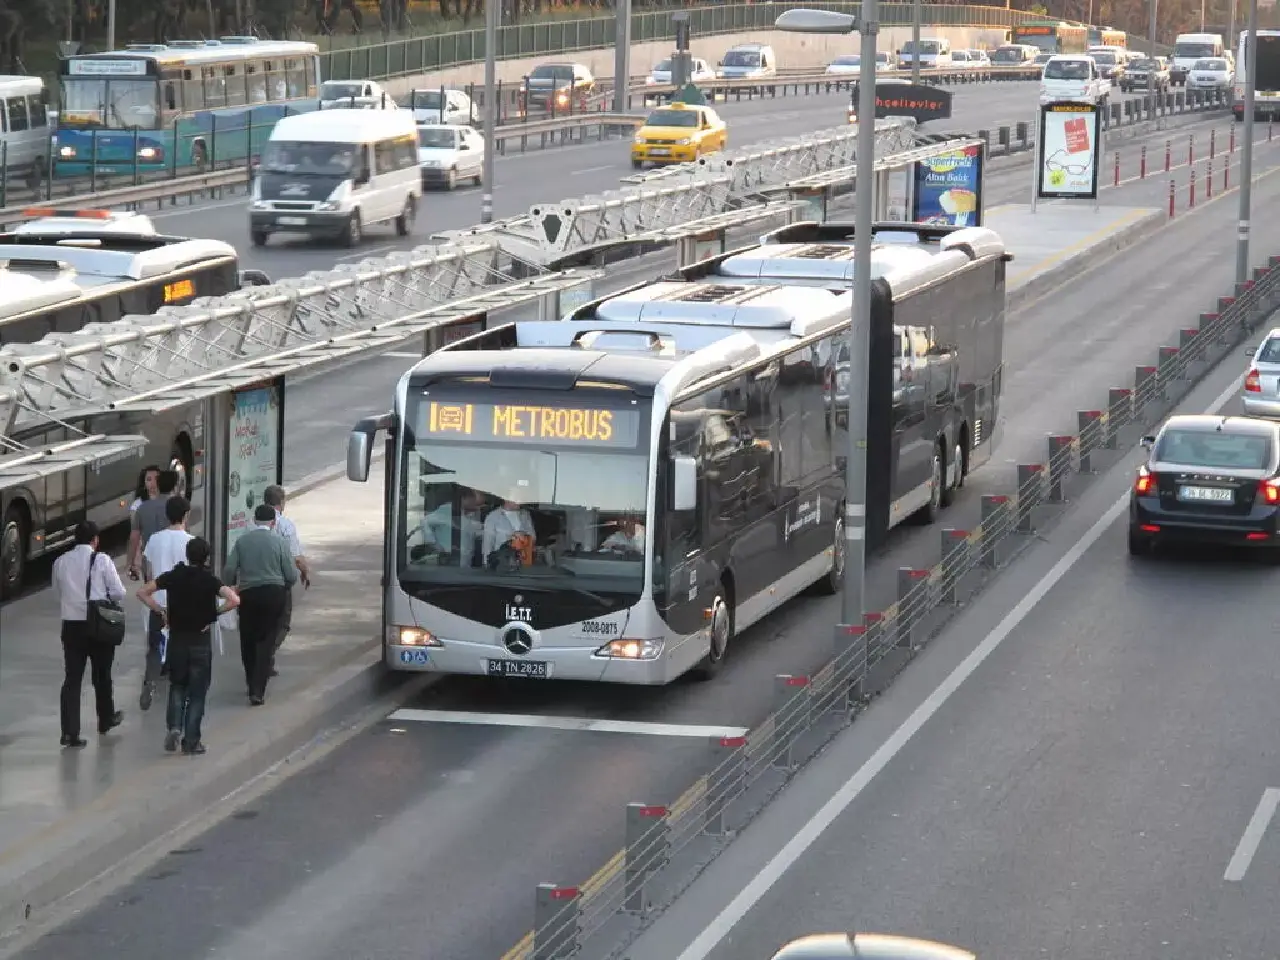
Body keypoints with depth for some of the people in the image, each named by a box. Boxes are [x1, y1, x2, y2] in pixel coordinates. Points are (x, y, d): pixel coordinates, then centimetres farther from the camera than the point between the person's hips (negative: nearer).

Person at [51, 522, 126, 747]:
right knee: (101, 675, 17)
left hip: (71, 625, 2)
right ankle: (106, 720, 35)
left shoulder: (61, 562, 3)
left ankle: (69, 731, -8)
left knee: (72, 678, 1)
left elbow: (57, 594, 11)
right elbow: (119, 593, -8)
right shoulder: (102, 561, -8)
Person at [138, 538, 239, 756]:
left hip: (176, 640, 2)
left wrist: (161, 610, 2)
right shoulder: (209, 580, -10)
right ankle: (191, 741, 7)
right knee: (197, 692, 7)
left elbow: (142, 592, -3)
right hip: (201, 641, -2)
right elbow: (234, 600, -22)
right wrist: (214, 612, -8)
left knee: (177, 686, 19)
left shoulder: (173, 576, -2)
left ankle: (173, 726, -2)